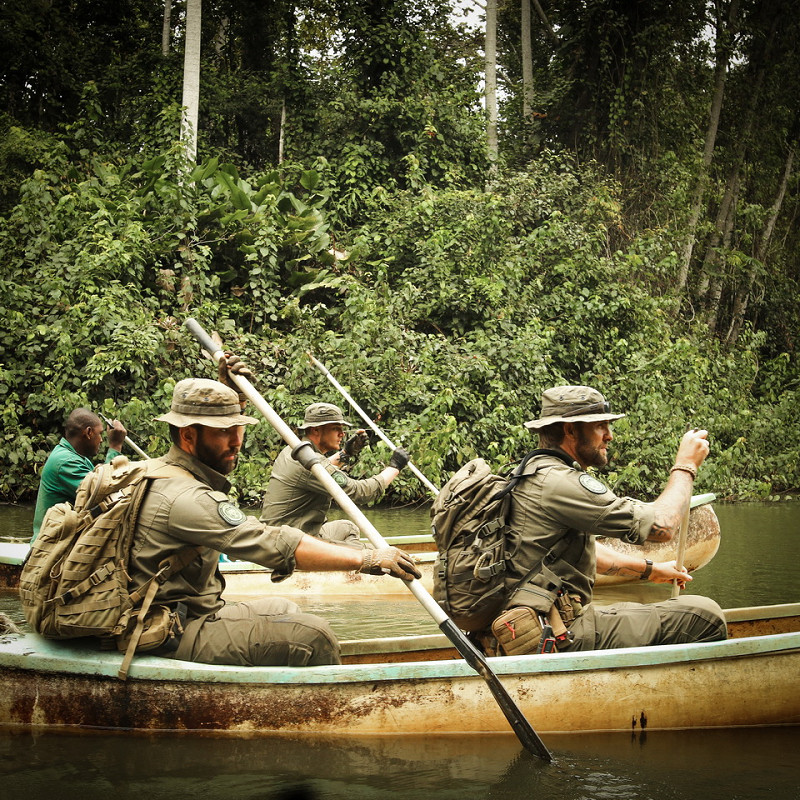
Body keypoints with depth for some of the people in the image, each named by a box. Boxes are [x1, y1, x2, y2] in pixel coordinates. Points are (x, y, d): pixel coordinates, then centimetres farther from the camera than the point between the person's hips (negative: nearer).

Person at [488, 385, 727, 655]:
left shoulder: (532, 474, 15)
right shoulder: (559, 481, -18)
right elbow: (661, 526, -16)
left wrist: (648, 568, 28)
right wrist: (685, 465, -1)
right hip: (563, 638, -11)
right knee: (704, 615, -8)